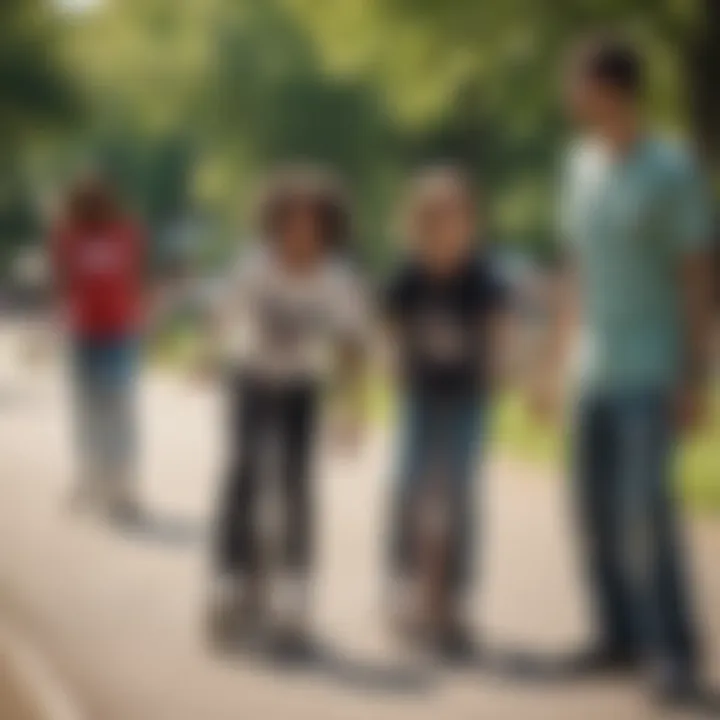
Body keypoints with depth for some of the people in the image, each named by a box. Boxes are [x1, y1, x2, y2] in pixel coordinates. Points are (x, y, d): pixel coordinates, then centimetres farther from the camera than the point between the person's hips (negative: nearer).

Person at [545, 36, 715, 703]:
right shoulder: (581, 163, 9)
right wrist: (557, 362, 16)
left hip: (654, 374, -7)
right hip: (595, 373, 7)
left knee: (645, 509, -14)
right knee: (597, 507, 8)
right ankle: (623, 634, 20)